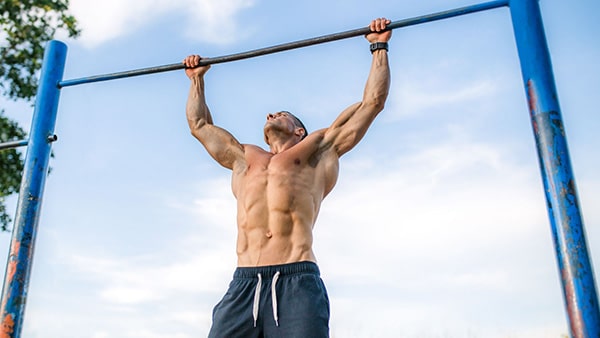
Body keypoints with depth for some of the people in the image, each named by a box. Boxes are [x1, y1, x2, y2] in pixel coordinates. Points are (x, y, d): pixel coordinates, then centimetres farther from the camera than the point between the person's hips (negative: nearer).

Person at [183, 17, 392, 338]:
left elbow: (373, 100, 23)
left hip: (296, 282, -3)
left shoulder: (318, 149, 21)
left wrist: (379, 46, 30)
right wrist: (197, 78, 50)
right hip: (242, 284, 4)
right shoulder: (244, 158, 31)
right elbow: (199, 124, 44)